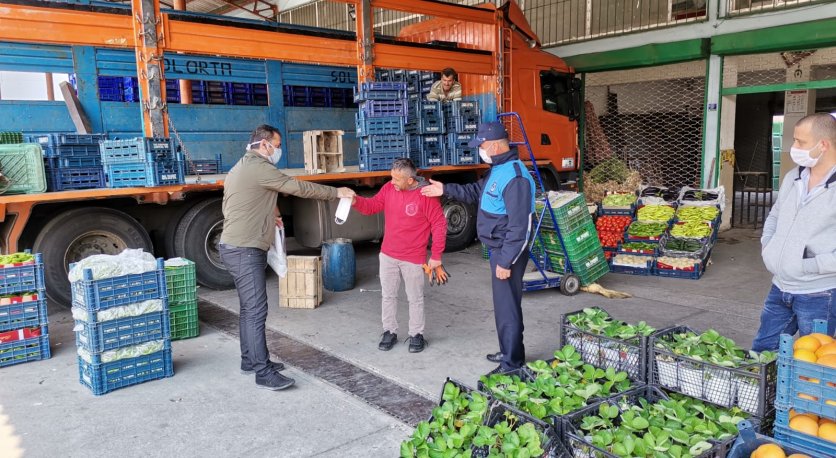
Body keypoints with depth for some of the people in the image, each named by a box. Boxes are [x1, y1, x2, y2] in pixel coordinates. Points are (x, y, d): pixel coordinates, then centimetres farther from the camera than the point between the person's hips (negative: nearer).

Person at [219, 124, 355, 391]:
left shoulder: (240, 168, 19)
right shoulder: (258, 166, -13)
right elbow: (298, 188, -13)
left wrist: (267, 215, 19)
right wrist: (336, 193, -5)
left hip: (236, 248, 11)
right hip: (245, 251, -11)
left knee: (249, 309, 16)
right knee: (257, 311, -9)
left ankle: (250, 361, 26)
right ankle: (264, 373, -5)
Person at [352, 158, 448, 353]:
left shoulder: (426, 195, -18)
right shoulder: (388, 188, -4)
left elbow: (439, 225, -14)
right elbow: (372, 206, 4)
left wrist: (436, 255, -13)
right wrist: (355, 200, -17)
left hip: (413, 258, -5)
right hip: (388, 255, 5)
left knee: (415, 298, 11)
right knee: (388, 295, 14)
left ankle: (416, 335, 26)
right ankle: (389, 332, 29)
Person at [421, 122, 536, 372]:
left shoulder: (515, 178, -24)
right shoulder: (498, 169, 9)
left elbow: (519, 227, -26)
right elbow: (476, 191, 26)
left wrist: (506, 261, -24)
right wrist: (446, 189, 19)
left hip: (507, 252, -10)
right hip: (497, 248, 10)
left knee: (507, 307, -1)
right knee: (503, 304, 20)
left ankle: (512, 364, 11)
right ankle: (508, 352, 35)